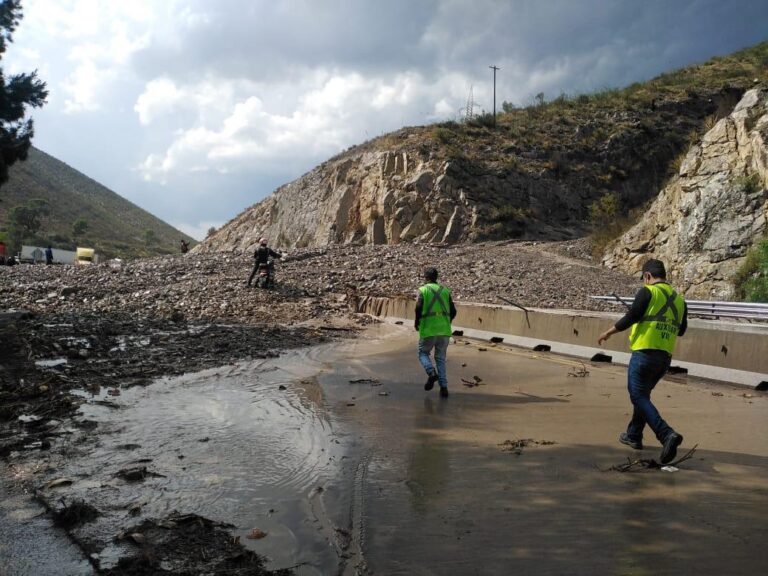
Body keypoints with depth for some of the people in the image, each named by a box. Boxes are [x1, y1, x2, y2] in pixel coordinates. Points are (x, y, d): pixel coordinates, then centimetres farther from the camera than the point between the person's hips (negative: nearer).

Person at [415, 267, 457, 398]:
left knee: (423, 353, 16)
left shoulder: (423, 290, 0)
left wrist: (417, 323, 2)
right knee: (440, 358, 13)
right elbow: (453, 311, 7)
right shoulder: (445, 290, 12)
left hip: (428, 329, -3)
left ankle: (432, 373, -11)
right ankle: (443, 387, 2)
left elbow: (419, 308, -14)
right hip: (444, 330, 4)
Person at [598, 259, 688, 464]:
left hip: (645, 352, -7)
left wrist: (609, 331, -1)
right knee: (643, 394, 22)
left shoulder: (647, 292, -6)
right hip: (665, 357, 7)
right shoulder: (679, 299, 14)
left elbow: (631, 317, -13)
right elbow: (681, 330, 21)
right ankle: (633, 436, 30)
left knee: (639, 397, -4)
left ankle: (667, 435, -20)